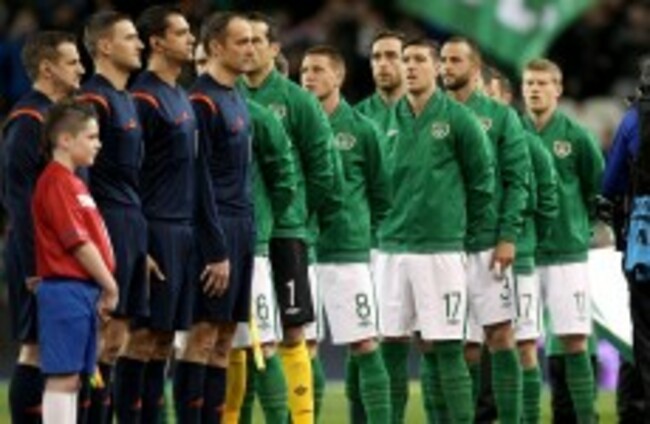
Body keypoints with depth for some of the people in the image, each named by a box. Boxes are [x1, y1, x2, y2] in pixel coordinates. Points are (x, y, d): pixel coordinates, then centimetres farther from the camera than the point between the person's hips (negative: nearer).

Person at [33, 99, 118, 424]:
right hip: (66, 288, -10)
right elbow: (78, 242, -16)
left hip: (84, 289, 10)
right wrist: (110, 286, -9)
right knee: (62, 377, -9)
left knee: (72, 377, 10)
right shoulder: (56, 182, -13)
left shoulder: (73, 182, 18)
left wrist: (104, 287, 12)